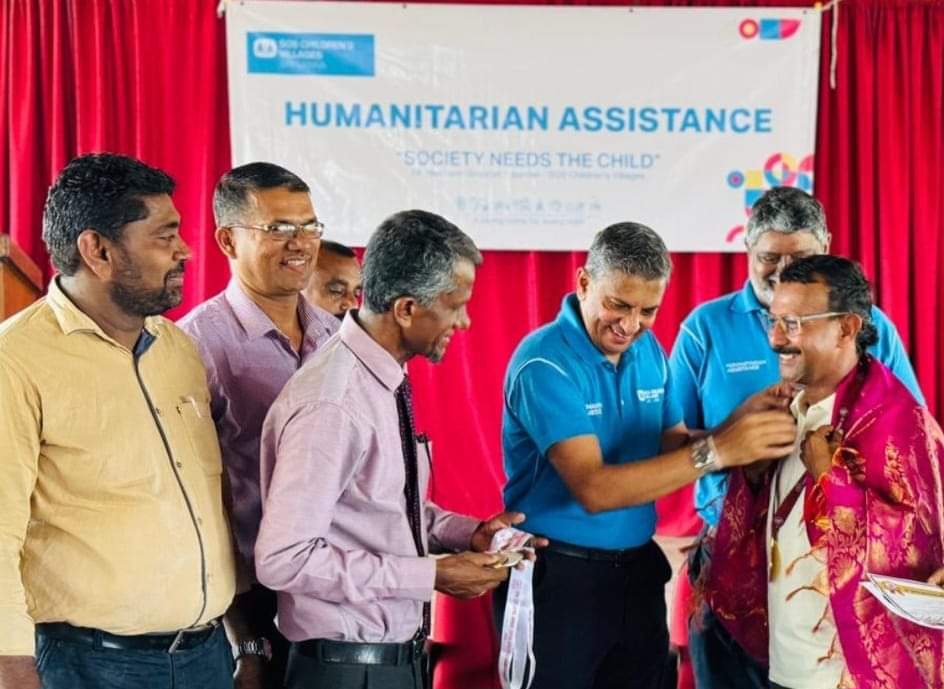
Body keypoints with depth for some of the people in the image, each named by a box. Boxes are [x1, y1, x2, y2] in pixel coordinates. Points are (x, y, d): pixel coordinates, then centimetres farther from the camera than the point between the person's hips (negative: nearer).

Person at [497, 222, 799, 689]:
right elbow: (593, 489, -28)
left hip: (638, 568, 7)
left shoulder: (649, 352, 3)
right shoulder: (544, 363, -19)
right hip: (557, 575, -6)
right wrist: (716, 450, -33)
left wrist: (734, 427, -16)